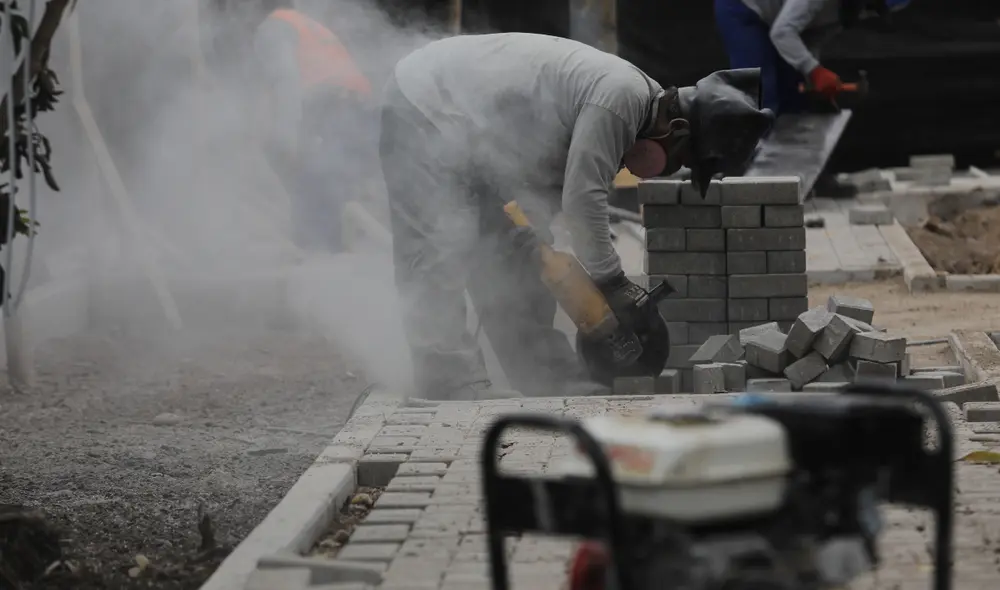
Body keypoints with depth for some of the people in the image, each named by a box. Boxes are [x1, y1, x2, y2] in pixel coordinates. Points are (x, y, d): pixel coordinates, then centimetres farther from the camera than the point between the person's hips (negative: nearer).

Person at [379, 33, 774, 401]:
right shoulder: (621, 96, -26)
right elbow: (583, 198, -28)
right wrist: (612, 282, -20)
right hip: (423, 116, -10)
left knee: (507, 260, 10)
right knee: (439, 259, -15)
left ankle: (551, 381, 13)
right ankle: (455, 385, -18)